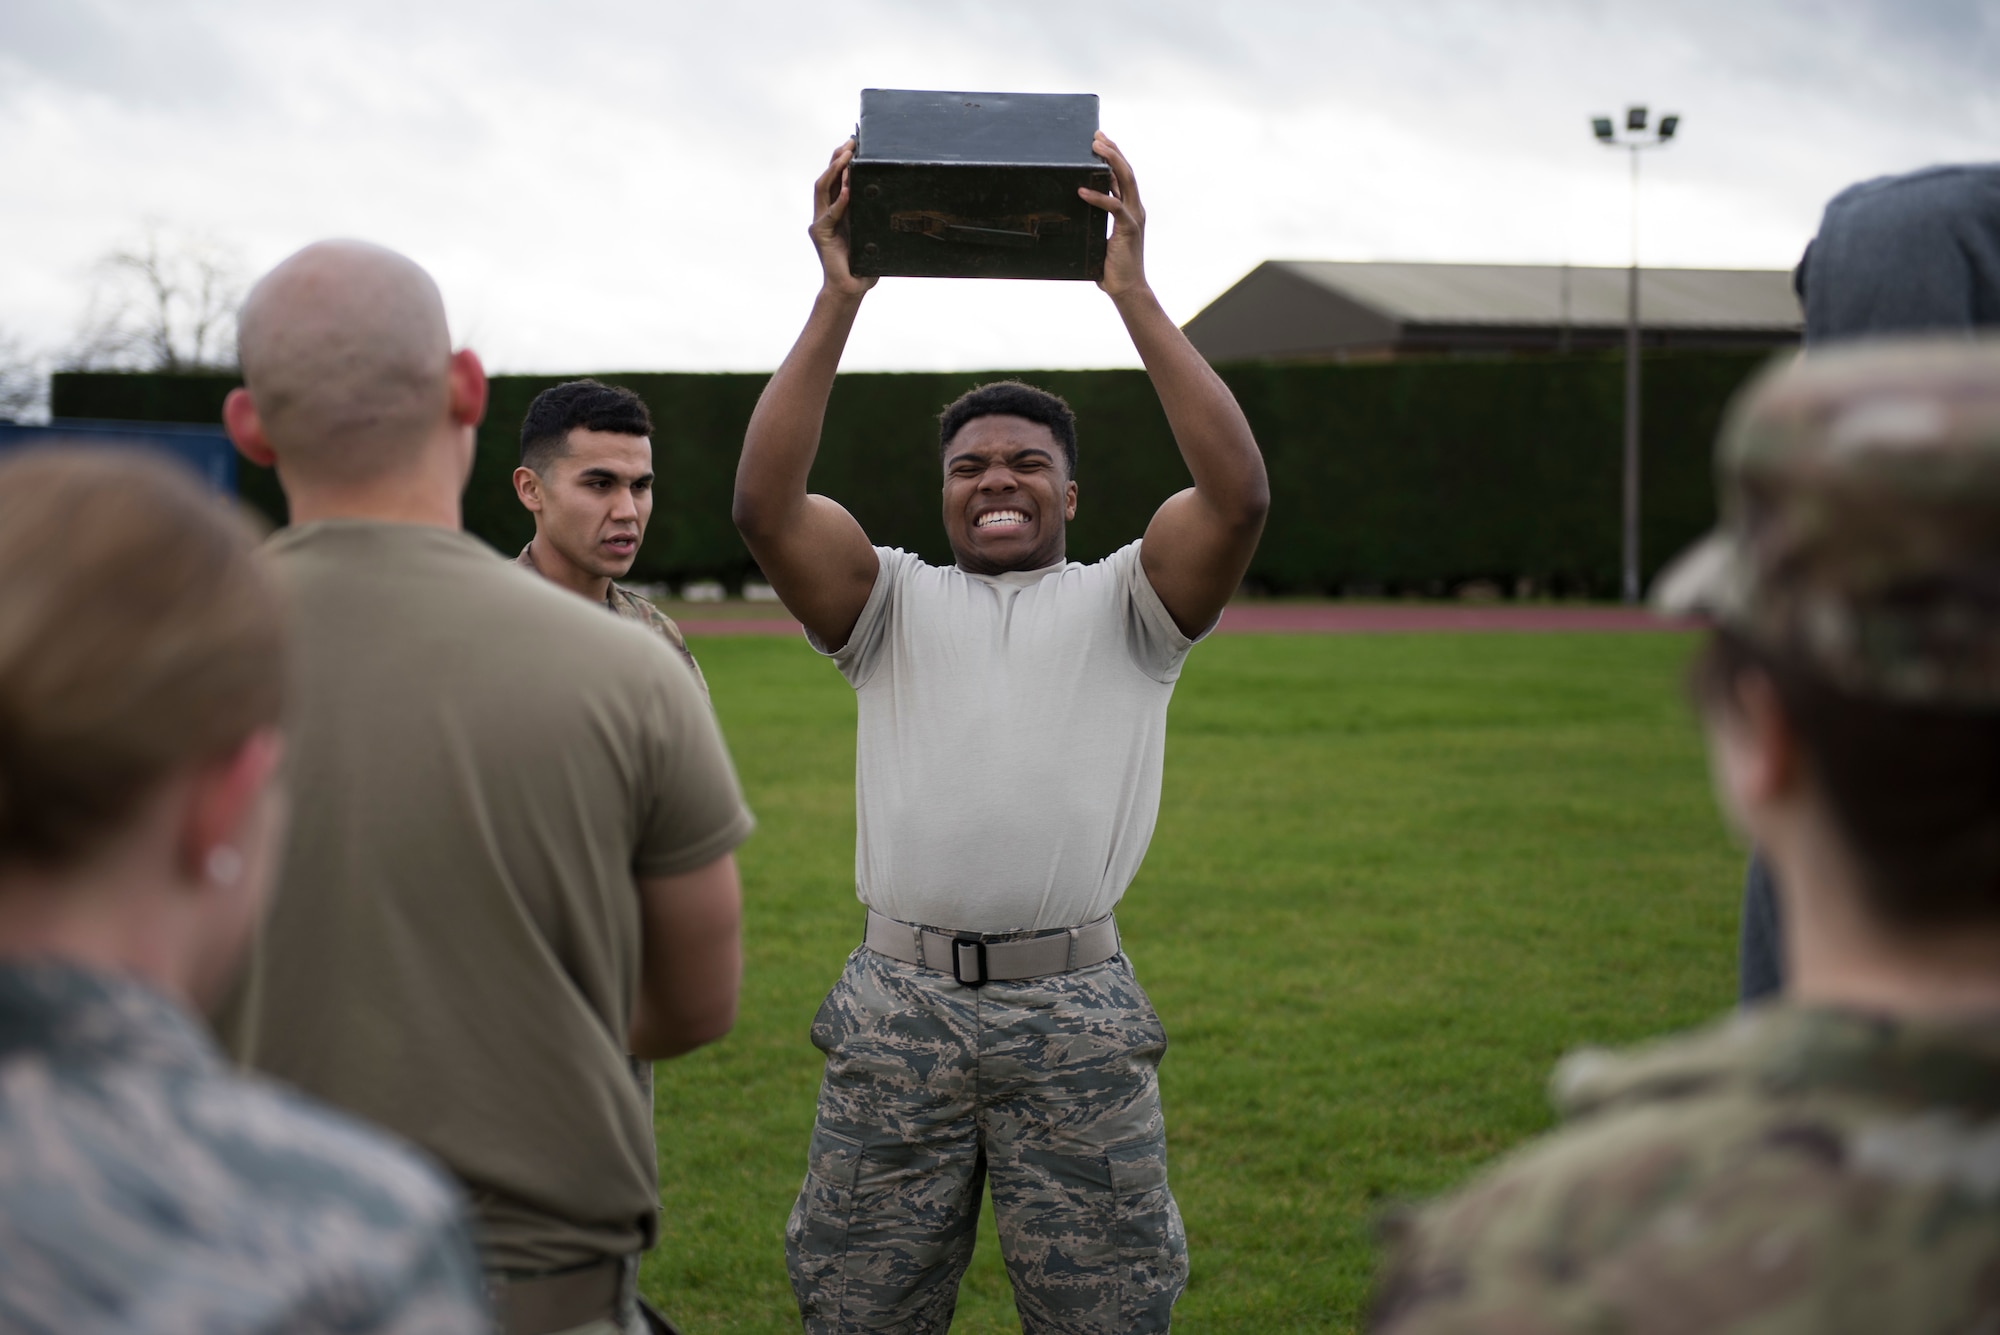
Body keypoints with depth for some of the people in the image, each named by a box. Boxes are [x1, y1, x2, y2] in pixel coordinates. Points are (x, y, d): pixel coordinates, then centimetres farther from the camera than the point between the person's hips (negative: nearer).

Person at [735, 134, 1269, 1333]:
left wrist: (1133, 292, -13)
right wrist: (839, 299, -11)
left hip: (1077, 1014, -1)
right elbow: (766, 505, -6)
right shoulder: (895, 605, 11)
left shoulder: (1125, 605, 8)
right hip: (899, 1003, 1)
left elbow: (1239, 498, -11)